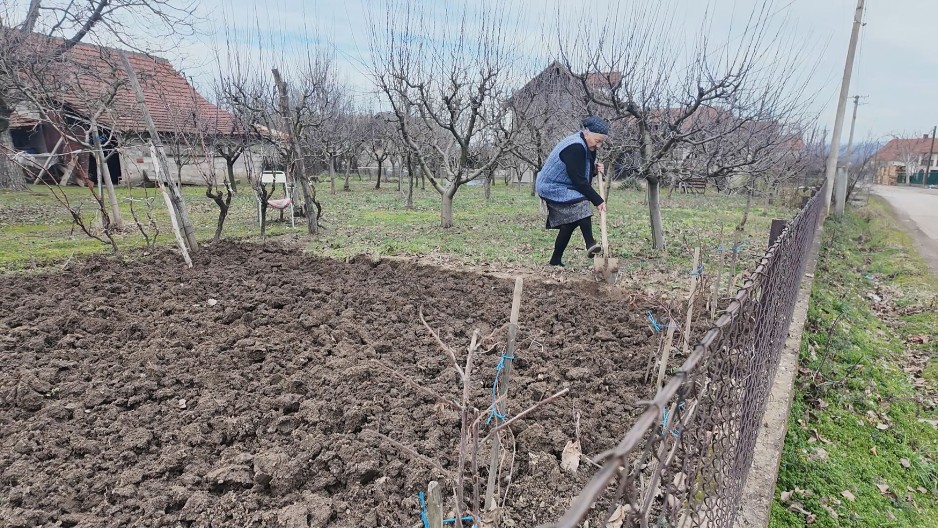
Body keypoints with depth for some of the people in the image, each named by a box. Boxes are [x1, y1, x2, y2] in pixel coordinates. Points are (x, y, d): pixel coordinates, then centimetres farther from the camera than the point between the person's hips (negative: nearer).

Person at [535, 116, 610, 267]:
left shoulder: (586, 146, 7)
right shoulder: (574, 147, -24)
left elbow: (581, 174, 14)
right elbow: (578, 180, -26)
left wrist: (595, 170, -8)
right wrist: (598, 201, -22)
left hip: (561, 187, 10)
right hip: (552, 188, -10)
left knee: (569, 223, 7)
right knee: (580, 203, -29)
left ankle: (556, 260, 14)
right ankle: (590, 243, -32)